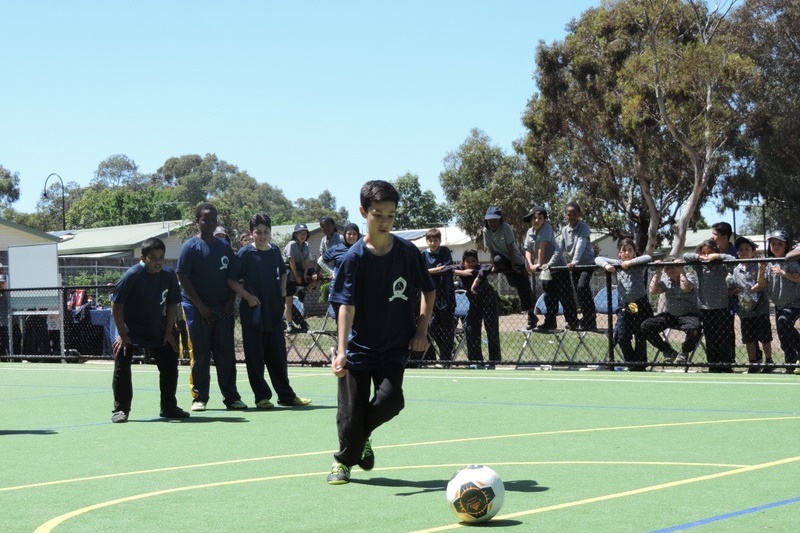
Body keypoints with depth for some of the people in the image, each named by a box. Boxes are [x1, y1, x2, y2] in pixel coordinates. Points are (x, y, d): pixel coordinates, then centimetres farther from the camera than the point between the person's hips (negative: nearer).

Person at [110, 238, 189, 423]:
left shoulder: (169, 275, -10)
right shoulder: (133, 275, -22)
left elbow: (172, 304, 2)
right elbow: (116, 304, -18)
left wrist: (168, 332, -3)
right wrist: (122, 334, -18)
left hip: (158, 331, 4)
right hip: (131, 329, -4)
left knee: (170, 366, 6)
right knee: (122, 367, -13)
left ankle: (169, 407, 21)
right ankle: (121, 409, -3)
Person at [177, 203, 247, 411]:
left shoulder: (224, 246, 12)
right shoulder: (191, 246, -3)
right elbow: (183, 277, -8)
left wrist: (230, 302, 0)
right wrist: (200, 306, -13)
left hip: (223, 310, 4)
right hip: (199, 310, -4)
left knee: (226, 355, 5)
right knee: (200, 356, -1)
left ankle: (231, 397, 9)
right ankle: (199, 398, 6)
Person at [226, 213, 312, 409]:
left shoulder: (275, 252, 7)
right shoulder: (245, 253, -7)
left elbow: (283, 273, 23)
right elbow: (231, 280, -6)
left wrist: (283, 288, 5)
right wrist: (247, 296, -16)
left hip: (274, 312, 4)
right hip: (253, 314, -4)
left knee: (278, 357, 10)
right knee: (255, 358, 1)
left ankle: (286, 396, 17)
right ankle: (262, 397, 8)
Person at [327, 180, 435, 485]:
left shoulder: (408, 252, -2)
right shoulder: (355, 257, -9)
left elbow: (428, 291, 12)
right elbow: (347, 305, -15)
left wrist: (422, 330, 1)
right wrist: (341, 352, -25)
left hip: (395, 346, 2)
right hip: (359, 346, -2)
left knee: (390, 399, -16)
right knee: (351, 411, 0)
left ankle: (363, 437, 15)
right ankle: (345, 460, 27)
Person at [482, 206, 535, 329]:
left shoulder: (506, 228, -21)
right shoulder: (486, 231, -9)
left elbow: (510, 247, -21)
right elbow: (491, 249, -6)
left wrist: (513, 265, -22)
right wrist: (494, 265, -11)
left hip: (516, 260, -4)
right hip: (504, 260, 4)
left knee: (523, 288, -7)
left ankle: (531, 315, 0)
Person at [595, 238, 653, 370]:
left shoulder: (638, 265, -5)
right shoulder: (617, 264, 6)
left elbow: (648, 258, -24)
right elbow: (598, 259, 7)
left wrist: (630, 262, -22)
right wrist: (606, 265, -14)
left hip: (640, 305, -3)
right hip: (624, 306, 3)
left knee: (640, 337, 2)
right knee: (622, 337, -2)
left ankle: (640, 364, 19)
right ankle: (631, 363, 17)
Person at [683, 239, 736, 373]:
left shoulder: (721, 267, 0)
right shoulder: (699, 267, 7)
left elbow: (733, 259, -14)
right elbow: (685, 256, 0)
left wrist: (718, 256, -12)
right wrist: (699, 257, -8)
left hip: (722, 307, -2)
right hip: (706, 308, 2)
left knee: (724, 339, -2)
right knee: (710, 340, 7)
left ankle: (726, 365, 3)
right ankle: (713, 366, 12)